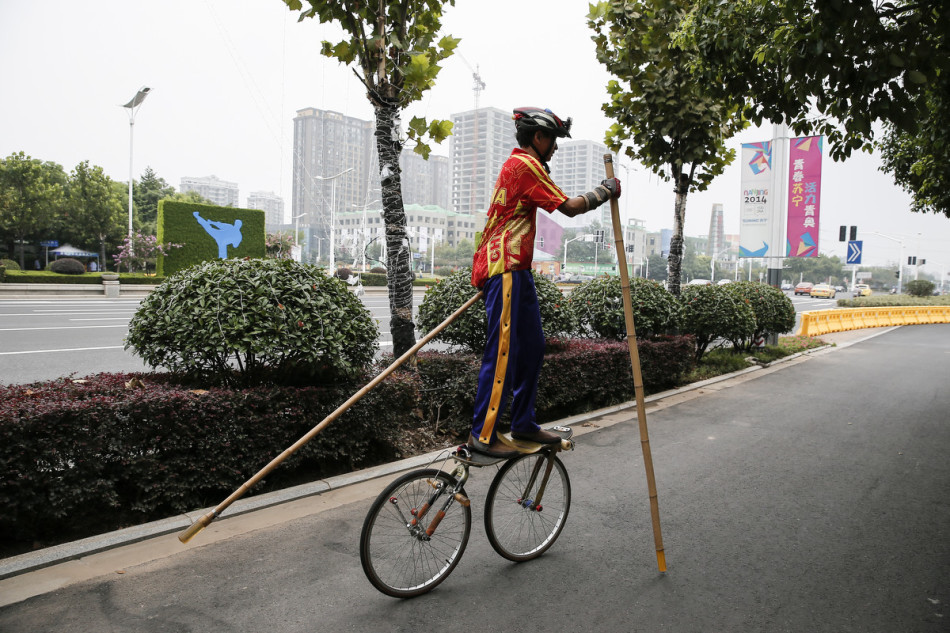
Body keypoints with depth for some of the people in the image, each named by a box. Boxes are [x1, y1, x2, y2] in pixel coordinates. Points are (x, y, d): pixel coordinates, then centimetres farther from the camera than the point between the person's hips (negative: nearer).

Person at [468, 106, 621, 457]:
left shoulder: (515, 164, 24)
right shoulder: (525, 164, -9)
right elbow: (569, 207, -12)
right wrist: (605, 191, 3)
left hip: (515, 269, 10)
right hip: (506, 269, -10)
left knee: (531, 347, 11)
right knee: (503, 351, -9)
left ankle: (524, 424, 19)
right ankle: (483, 434, -3)